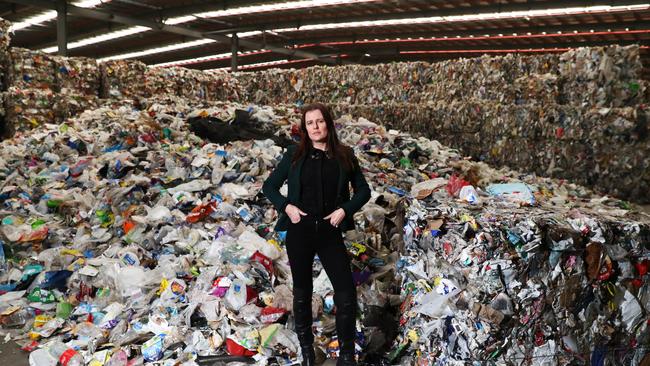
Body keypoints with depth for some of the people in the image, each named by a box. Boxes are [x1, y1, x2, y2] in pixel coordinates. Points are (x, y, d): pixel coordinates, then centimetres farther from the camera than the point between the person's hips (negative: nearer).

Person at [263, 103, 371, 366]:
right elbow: (269, 186, 7)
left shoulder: (344, 155, 4)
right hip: (299, 230, 0)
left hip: (329, 232, 0)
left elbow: (363, 190, 9)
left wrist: (345, 210, -7)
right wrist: (286, 206, -9)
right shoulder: (295, 154, 2)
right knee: (302, 292, 12)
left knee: (346, 293, -4)